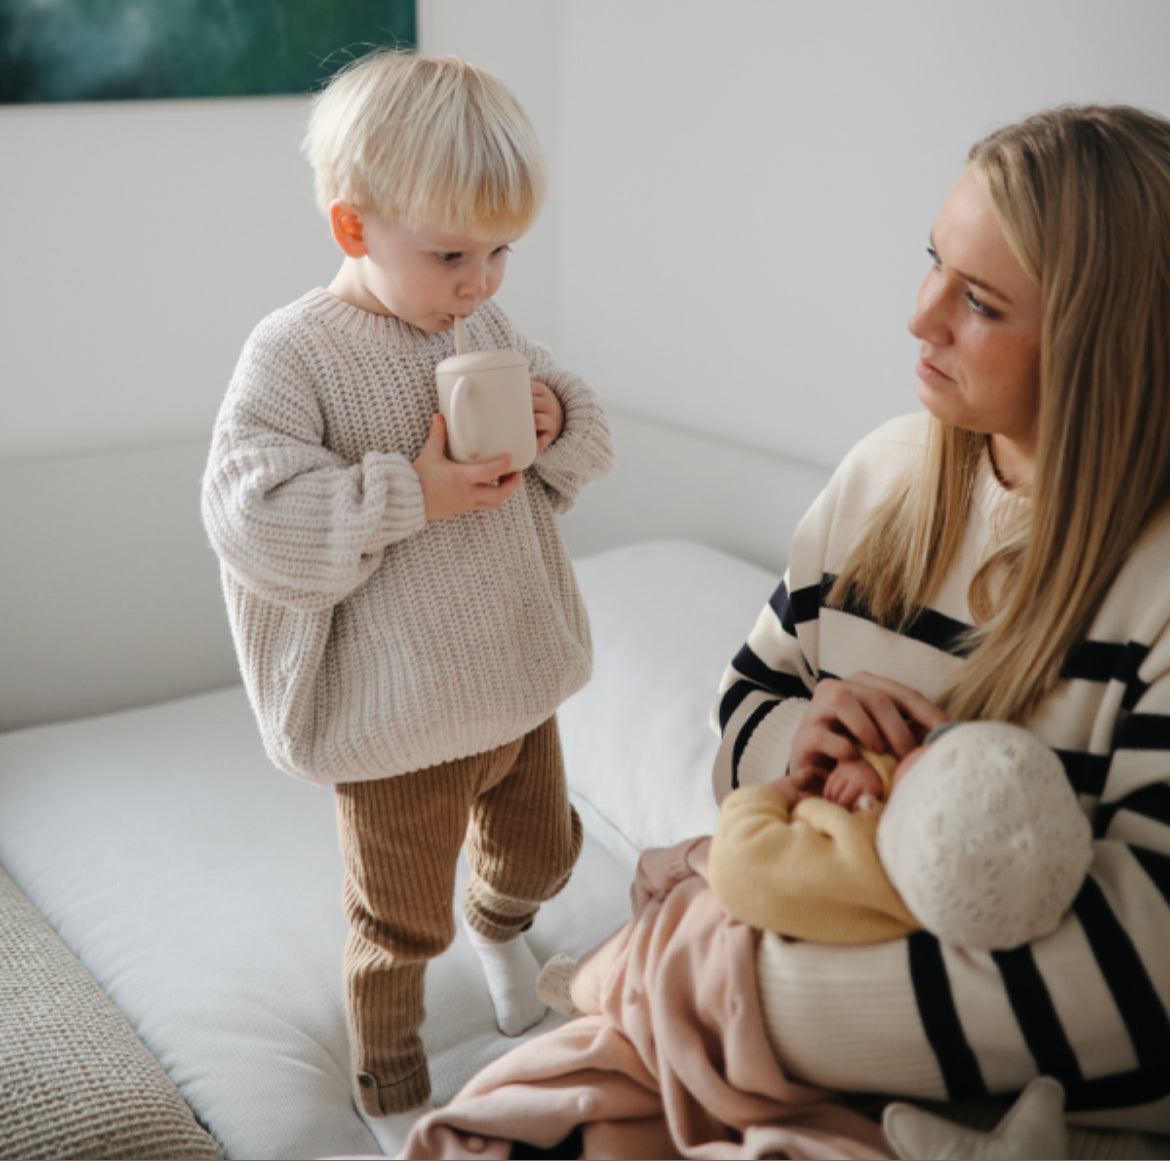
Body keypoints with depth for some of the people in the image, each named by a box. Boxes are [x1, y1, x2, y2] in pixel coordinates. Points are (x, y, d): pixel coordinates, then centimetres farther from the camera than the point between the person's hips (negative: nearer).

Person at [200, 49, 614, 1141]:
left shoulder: (487, 327, 0)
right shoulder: (293, 353, -20)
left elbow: (587, 435, 10)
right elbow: (249, 515, -29)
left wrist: (556, 424, -13)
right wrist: (413, 495, -29)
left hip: (520, 678, 6)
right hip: (399, 721, -6)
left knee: (540, 851, 28)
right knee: (400, 923, 13)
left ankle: (498, 924, 64)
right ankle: (390, 1090, 41)